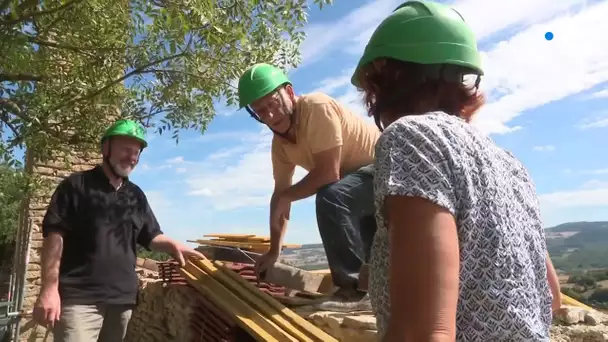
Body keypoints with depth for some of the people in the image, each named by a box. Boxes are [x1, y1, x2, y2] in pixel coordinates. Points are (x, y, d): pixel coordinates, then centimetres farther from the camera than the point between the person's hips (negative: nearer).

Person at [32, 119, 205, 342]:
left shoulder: (136, 196, 16)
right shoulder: (77, 185, 0)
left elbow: (151, 236, 17)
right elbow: (55, 235, -6)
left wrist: (172, 245, -5)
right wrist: (49, 289, -13)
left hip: (122, 298, 5)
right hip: (79, 297, -5)